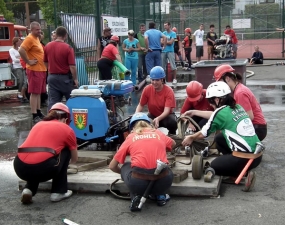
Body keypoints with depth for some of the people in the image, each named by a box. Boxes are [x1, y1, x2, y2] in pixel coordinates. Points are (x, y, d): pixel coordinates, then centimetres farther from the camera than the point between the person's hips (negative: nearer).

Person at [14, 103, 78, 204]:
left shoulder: (38, 124, 30)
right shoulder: (67, 129, 18)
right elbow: (74, 159, 33)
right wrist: (67, 161, 57)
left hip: (20, 168, 5)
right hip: (42, 168, -5)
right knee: (65, 151, 23)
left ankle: (28, 189, 14)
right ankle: (58, 192, 19)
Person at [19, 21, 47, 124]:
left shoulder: (36, 38, 16)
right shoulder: (29, 38, -14)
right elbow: (21, 50, -26)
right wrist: (28, 61, -20)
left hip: (41, 69, 9)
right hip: (34, 70, -9)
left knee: (39, 92, 14)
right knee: (34, 93, -6)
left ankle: (39, 112, 22)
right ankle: (35, 116, -4)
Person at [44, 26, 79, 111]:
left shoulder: (47, 46, 1)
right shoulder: (68, 48, -14)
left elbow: (45, 62, 11)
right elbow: (72, 66, -16)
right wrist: (75, 79, -8)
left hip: (52, 77, 4)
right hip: (65, 77, -4)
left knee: (52, 102, 4)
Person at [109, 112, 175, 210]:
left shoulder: (130, 137, 16)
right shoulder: (159, 133, 20)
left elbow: (112, 166, 20)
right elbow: (173, 144, 45)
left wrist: (123, 172, 41)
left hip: (138, 183, -2)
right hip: (163, 181, 2)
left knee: (125, 167, 32)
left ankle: (136, 198, 15)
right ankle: (160, 196, 21)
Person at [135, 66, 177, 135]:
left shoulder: (169, 91, -22)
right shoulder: (147, 89, -13)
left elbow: (167, 110, -30)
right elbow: (140, 105, -4)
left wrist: (158, 119, -51)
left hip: (166, 116, -2)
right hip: (152, 115, 2)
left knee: (172, 122, -37)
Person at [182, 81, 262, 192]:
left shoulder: (220, 112, -9)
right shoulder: (238, 107, 12)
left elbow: (204, 134, 4)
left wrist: (191, 138, 24)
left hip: (246, 157, -8)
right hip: (258, 153, 8)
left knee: (214, 166, 17)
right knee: (219, 138, 21)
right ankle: (236, 167, 14)